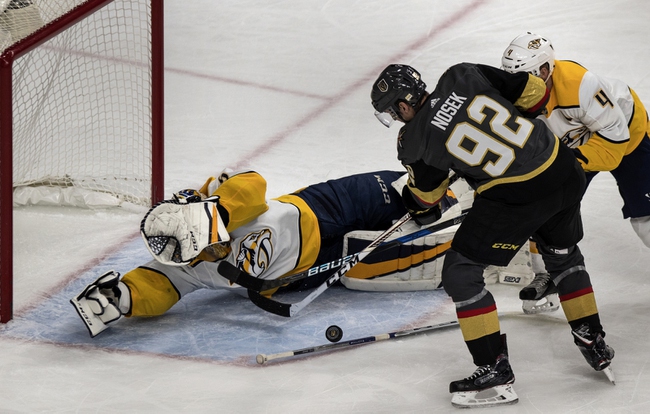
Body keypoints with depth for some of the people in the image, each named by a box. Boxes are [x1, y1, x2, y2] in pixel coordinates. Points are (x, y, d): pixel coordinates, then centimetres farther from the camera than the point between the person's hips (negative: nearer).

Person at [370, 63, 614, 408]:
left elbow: (425, 197, 13)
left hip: (514, 198, -6)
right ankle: (594, 344, 40)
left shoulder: (416, 139, -5)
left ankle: (495, 371, 9)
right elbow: (534, 93, 7)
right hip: (564, 172, 7)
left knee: (460, 272, 8)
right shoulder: (463, 75, 2)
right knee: (563, 254, 32)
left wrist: (420, 210, 36)